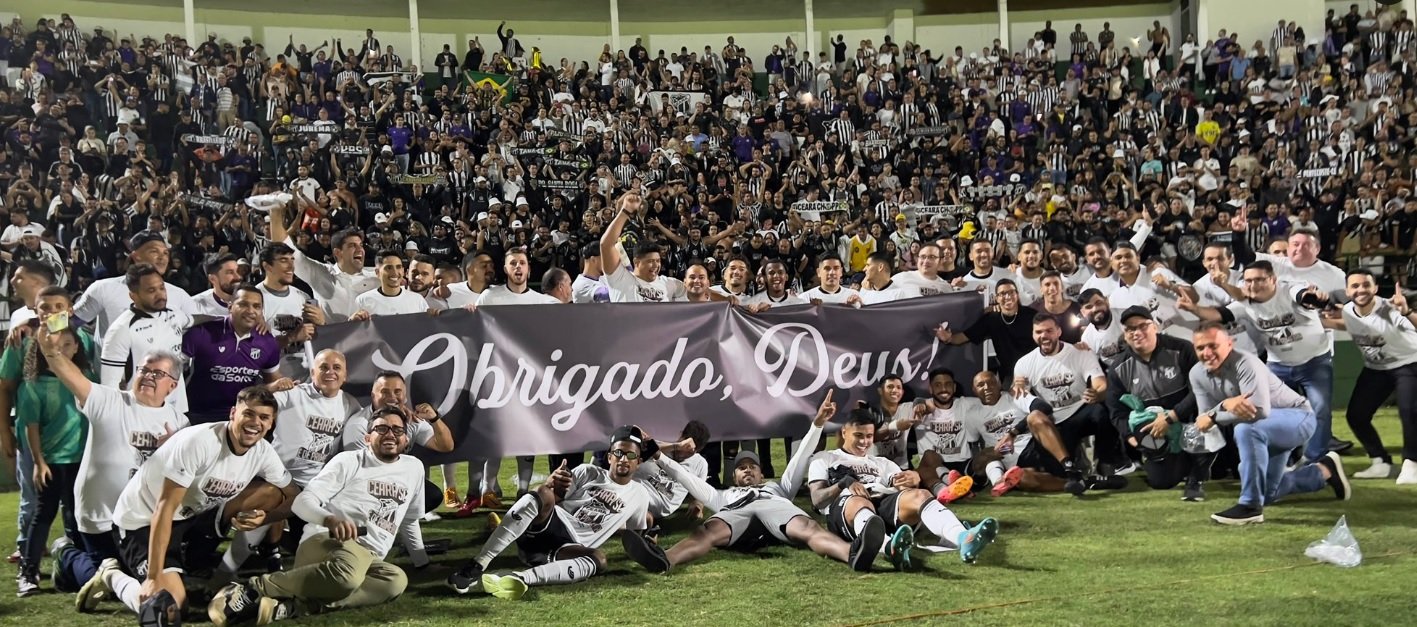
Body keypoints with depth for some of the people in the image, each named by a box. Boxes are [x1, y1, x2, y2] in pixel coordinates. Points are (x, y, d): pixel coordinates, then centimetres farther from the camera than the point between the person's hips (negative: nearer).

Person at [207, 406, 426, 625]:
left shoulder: (414, 468, 20)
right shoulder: (348, 461, 5)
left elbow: (409, 520, 33)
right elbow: (302, 501, -4)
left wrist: (422, 561, 28)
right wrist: (330, 519, -24)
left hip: (368, 560, 5)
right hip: (323, 542, -5)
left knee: (396, 580, -34)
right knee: (348, 571, -44)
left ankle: (292, 605, -38)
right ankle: (253, 588, -26)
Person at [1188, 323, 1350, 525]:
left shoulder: (1245, 364, -32)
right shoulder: (1197, 374, -11)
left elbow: (1260, 410, -42)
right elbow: (1205, 419, -15)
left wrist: (1214, 416, -33)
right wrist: (1225, 404, -37)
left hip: (1298, 417, -8)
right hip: (1266, 430, 8)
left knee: (1247, 429, -39)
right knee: (1266, 495, 18)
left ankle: (1250, 506, -28)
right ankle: (1325, 470, 41)